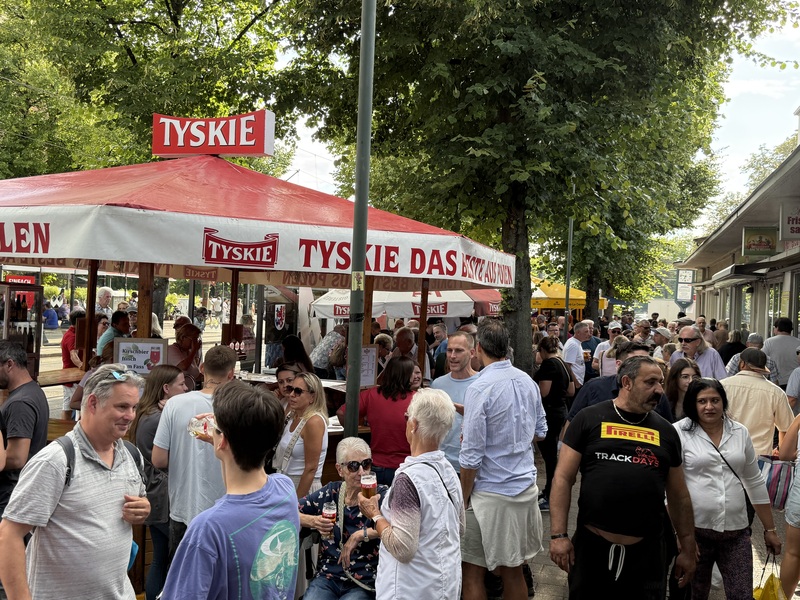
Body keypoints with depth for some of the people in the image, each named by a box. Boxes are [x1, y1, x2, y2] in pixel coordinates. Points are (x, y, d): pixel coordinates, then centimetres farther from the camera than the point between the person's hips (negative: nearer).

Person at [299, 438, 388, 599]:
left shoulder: (381, 495, -6)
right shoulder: (330, 493, 4)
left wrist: (361, 534, -23)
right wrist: (313, 521, -12)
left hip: (365, 584, -3)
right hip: (327, 578, 3)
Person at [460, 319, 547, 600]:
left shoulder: (479, 389, -18)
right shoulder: (528, 381, 3)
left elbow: (472, 457, -17)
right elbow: (540, 432, 17)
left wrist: (463, 500, -6)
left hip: (491, 493, -7)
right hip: (525, 488, 7)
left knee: (473, 573, 6)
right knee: (513, 571, 18)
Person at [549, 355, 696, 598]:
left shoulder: (666, 432, 9)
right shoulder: (589, 419, -1)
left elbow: (679, 496, 14)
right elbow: (563, 478, -3)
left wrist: (688, 550, 15)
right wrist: (558, 535, -9)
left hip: (647, 551, 2)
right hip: (590, 545, -2)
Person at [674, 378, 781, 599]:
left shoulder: (740, 432, 6)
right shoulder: (679, 432, -8)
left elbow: (755, 482, 13)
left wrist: (770, 529, 15)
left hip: (736, 531, 3)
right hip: (694, 529, -3)